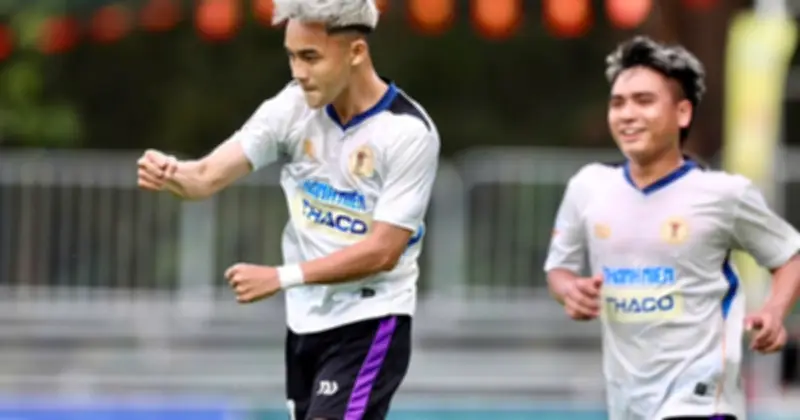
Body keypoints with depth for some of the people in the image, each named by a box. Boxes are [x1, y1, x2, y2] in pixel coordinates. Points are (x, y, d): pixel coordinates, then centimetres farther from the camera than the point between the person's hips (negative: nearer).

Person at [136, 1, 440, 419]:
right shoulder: (293, 107, -4)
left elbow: (382, 251, -20)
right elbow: (209, 176, -11)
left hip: (369, 325, -6)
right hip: (306, 321, 6)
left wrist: (281, 277, -25)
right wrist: (169, 174, -35)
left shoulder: (409, 133, -19)